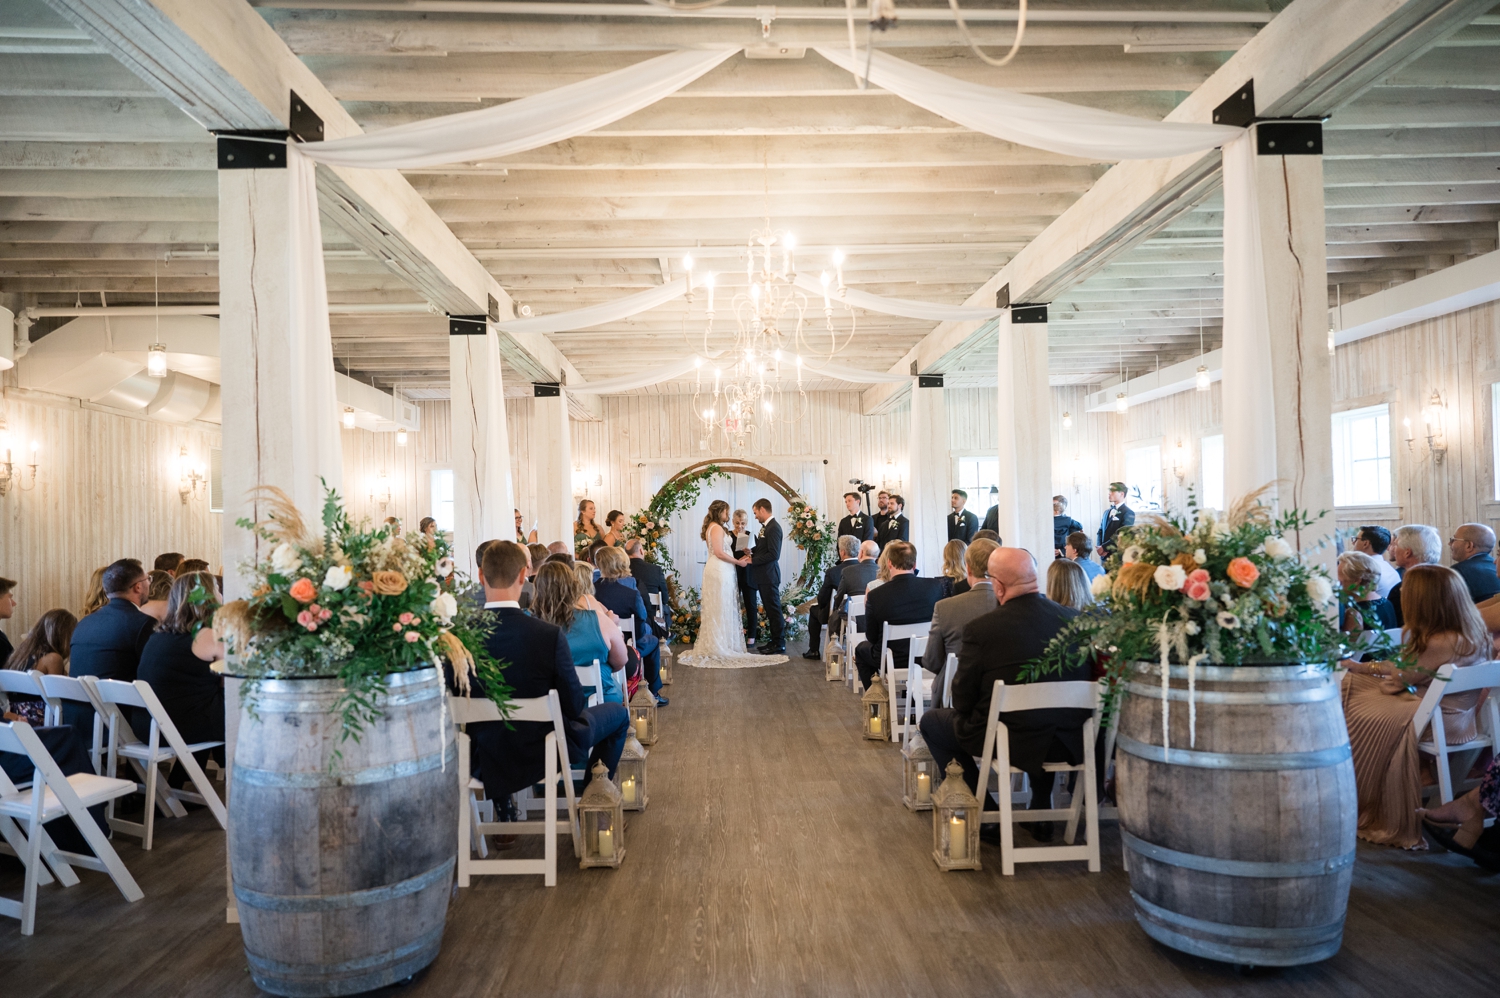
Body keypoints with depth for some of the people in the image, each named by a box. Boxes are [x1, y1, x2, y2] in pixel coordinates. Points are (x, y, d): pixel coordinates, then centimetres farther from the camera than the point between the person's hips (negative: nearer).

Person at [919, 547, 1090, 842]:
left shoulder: (981, 628, -18)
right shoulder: (1077, 619, -7)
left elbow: (963, 702, -8)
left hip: (1011, 742, -4)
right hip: (1071, 745, 5)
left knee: (932, 721, 20)